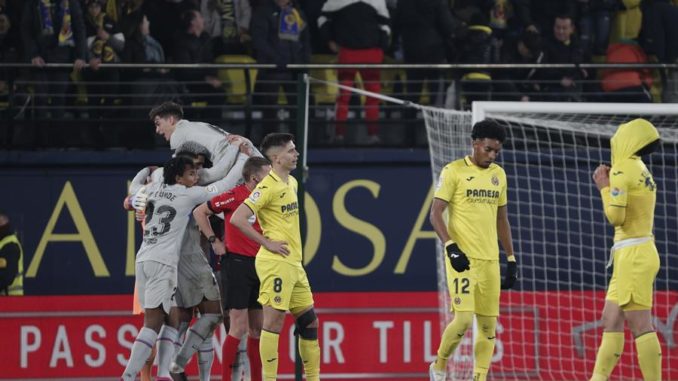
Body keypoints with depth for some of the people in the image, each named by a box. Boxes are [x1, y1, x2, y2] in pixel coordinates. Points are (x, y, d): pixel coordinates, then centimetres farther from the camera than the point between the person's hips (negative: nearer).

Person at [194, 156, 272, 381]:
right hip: (238, 263, -7)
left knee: (258, 327, 9)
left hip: (259, 265, 7)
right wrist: (214, 241, -5)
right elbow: (199, 212, -3)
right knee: (240, 326, -11)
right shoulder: (235, 196, -9)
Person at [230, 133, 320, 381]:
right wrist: (267, 243, -16)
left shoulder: (292, 183, 14)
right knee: (274, 320, -10)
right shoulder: (267, 187, -13)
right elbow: (237, 219, -19)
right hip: (276, 264, -9)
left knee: (309, 321, 11)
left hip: (294, 263, 9)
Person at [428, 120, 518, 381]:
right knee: (464, 318, -15)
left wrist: (511, 259, 17)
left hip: (490, 260, 6)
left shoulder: (498, 175, 14)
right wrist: (450, 247, -20)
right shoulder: (454, 171, -4)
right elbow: (435, 213, -7)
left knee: (489, 324, 1)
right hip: (462, 258, -6)